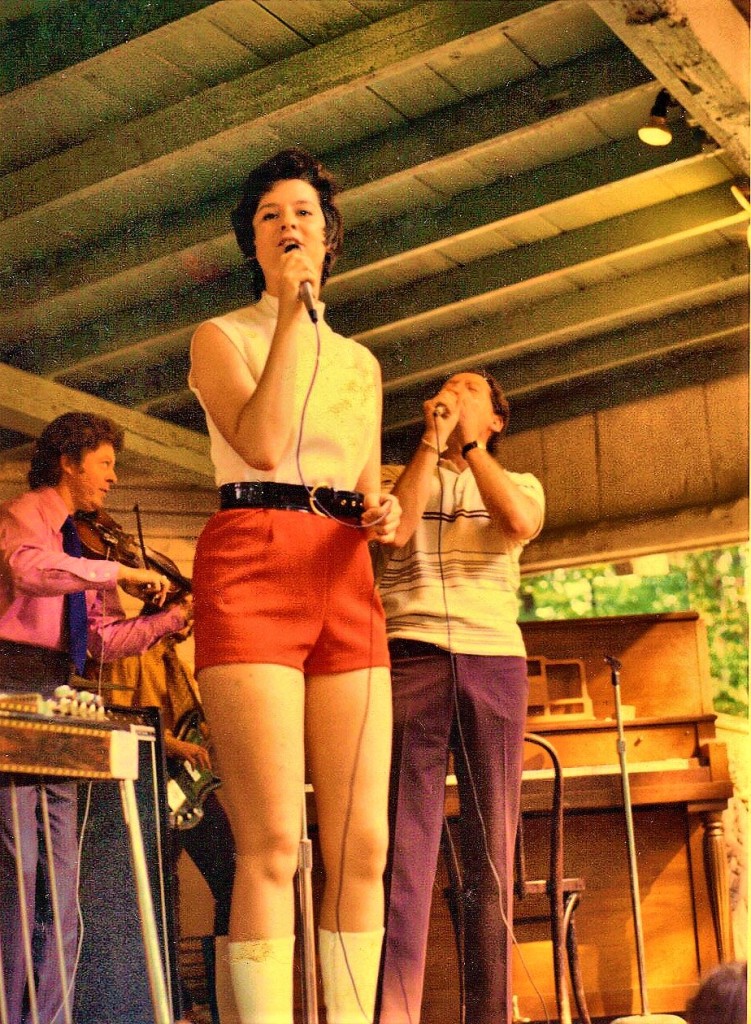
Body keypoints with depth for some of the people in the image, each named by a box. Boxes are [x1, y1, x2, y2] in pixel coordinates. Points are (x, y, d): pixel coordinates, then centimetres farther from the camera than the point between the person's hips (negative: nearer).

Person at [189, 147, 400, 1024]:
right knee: (272, 844, -13)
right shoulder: (221, 337, 9)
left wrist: (382, 517, 2)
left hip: (345, 579, 5)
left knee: (363, 845, -3)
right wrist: (291, 310, -6)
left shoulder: (359, 362, 23)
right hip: (249, 567, -5)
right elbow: (261, 443, -10)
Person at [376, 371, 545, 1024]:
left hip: (495, 660, 1)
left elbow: (521, 524, -4)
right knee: (405, 835, -11)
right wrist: (432, 437, 2)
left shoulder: (518, 483, 21)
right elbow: (395, 529, -4)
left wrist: (467, 440, 2)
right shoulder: (399, 477, 19)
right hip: (411, 656, -1)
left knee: (492, 842, 0)